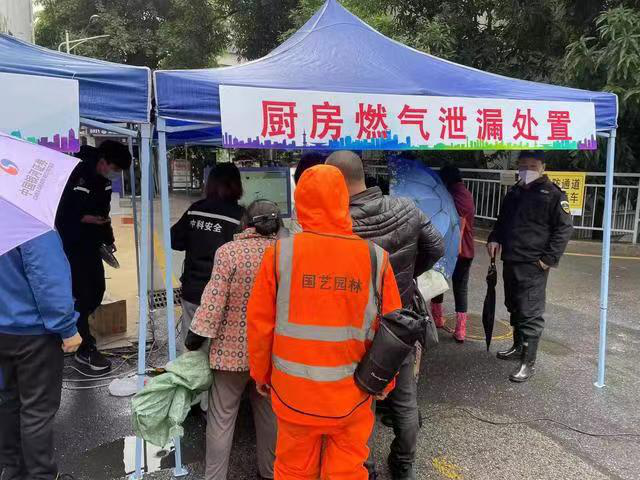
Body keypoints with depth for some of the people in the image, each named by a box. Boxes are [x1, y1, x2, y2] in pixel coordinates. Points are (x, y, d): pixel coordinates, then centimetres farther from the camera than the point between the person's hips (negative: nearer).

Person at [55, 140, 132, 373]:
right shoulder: (77, 177, -20)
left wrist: (108, 239, 10)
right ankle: (86, 349, 6)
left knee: (97, 291, 12)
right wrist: (84, 218, -27)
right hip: (73, 247, -8)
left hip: (92, 247, 8)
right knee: (82, 296, -5)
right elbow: (62, 214, -18)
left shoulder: (103, 180, 5)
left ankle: (75, 329, 33)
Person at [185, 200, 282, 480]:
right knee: (269, 413, 19)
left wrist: (197, 335, -6)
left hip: (232, 349, -4)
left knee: (221, 417, 9)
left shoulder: (228, 251, -12)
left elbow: (214, 300, -16)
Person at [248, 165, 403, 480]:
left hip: (294, 393, 0)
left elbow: (259, 323, -6)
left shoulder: (280, 254, -12)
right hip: (351, 396, 0)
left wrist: (261, 372, 11)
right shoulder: (375, 258, -9)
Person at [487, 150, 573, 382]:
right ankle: (518, 347, 34)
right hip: (510, 262, 7)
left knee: (530, 313, -6)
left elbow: (564, 229, -10)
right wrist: (494, 239, 5)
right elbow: (502, 221, 24)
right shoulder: (514, 193, 15)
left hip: (533, 265, -7)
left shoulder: (553, 195, -7)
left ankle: (528, 362, 1)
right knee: (514, 307, 18)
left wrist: (549, 258, -15)